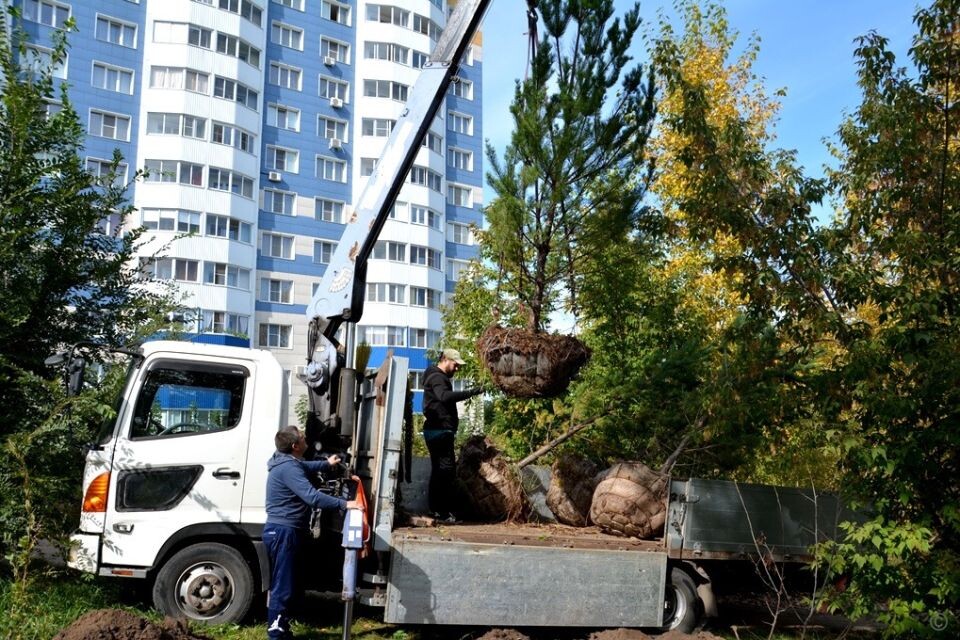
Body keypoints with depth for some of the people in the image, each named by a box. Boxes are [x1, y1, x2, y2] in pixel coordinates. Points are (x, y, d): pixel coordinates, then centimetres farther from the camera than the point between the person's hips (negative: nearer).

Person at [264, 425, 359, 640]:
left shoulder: (288, 462, 13)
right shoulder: (288, 468, -22)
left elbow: (305, 466, 38)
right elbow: (312, 497, -31)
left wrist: (326, 464, 49)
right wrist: (344, 504, -31)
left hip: (284, 531, 11)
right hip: (283, 532, -11)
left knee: (285, 585, 17)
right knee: (283, 587, -6)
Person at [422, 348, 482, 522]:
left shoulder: (440, 377, 22)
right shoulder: (437, 377, -13)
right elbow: (445, 396, -33)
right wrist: (470, 393, -36)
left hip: (437, 431, 11)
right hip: (440, 430, -11)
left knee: (438, 469, 12)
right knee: (447, 469, -11)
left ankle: (436, 509, 16)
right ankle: (446, 512, -12)